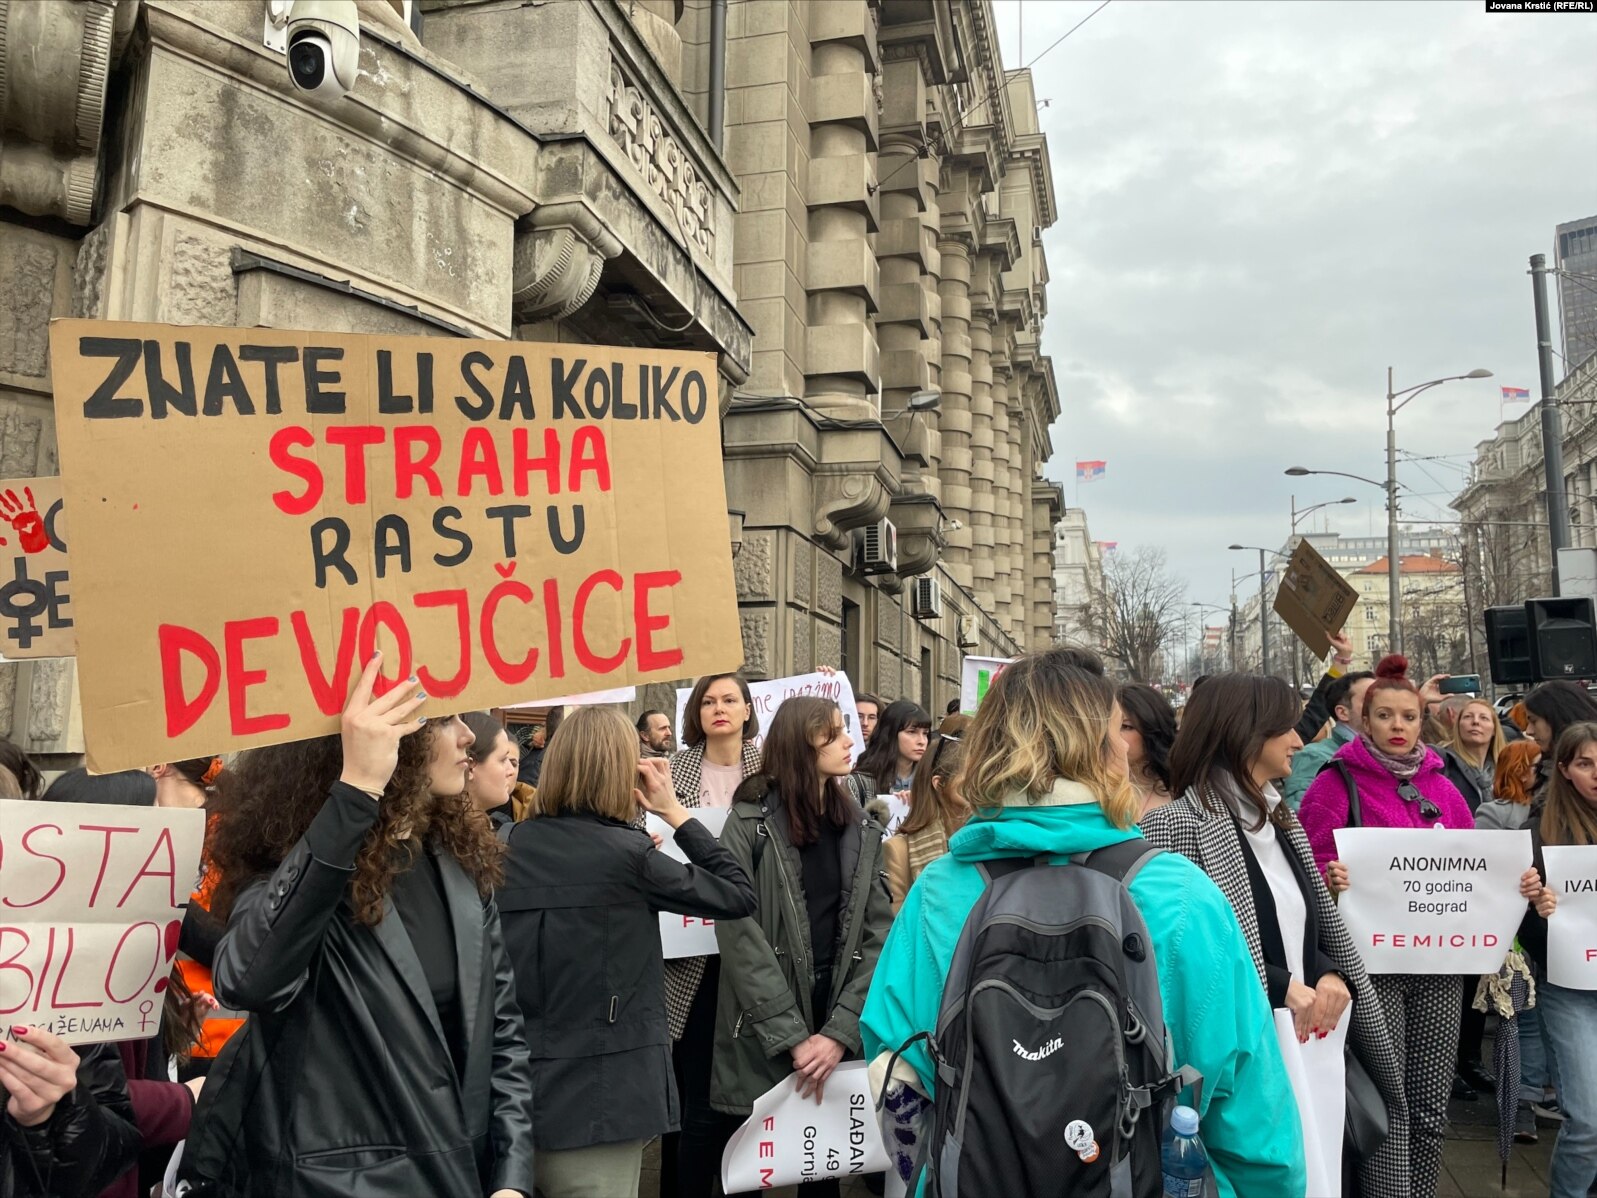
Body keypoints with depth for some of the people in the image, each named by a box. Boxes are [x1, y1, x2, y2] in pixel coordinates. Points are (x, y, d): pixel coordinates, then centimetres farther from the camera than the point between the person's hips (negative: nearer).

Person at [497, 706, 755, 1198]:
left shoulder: (510, 847, 0)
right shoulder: (625, 853, -14)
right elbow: (739, 895, -5)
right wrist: (676, 812, 1)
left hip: (519, 1090, 6)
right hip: (597, 1095, -5)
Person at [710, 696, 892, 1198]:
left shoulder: (862, 831, 5)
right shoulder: (749, 824, -7)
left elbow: (878, 936, -1)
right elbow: (739, 935, -13)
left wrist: (840, 1031, -13)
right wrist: (791, 1036, -17)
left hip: (837, 1037, 3)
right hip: (761, 1038, -3)